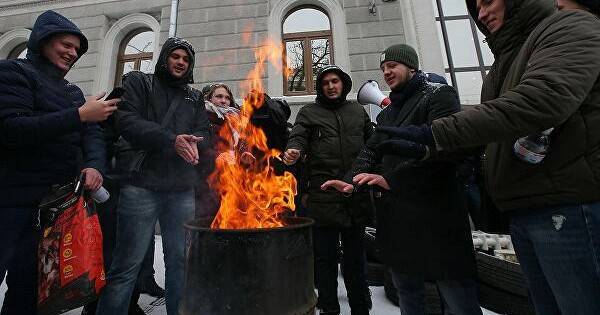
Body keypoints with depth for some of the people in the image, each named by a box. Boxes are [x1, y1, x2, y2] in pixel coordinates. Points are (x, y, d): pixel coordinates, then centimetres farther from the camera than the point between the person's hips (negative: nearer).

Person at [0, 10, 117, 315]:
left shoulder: (72, 91, 16)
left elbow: (92, 133, 5)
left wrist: (94, 164, -15)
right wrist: (79, 115, -21)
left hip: (58, 200, 6)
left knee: (31, 281, 15)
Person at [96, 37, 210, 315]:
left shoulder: (195, 97, 21)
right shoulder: (138, 82, 11)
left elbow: (203, 132, 12)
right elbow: (128, 121, -5)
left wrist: (193, 143, -11)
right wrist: (172, 140, -16)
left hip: (183, 189, 4)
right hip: (142, 185, -3)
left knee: (180, 260, 10)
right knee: (127, 264, 1)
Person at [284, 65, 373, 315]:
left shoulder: (358, 112, 15)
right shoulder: (309, 112, 7)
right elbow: (297, 138, -7)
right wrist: (293, 151, -29)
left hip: (356, 195, 3)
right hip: (323, 197, -3)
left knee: (355, 256, 16)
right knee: (325, 257, 8)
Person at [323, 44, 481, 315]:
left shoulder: (439, 96, -1)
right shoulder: (386, 113, 21)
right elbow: (370, 151, 11)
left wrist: (391, 179, -24)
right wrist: (351, 181, -6)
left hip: (435, 213, -6)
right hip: (396, 216, 7)